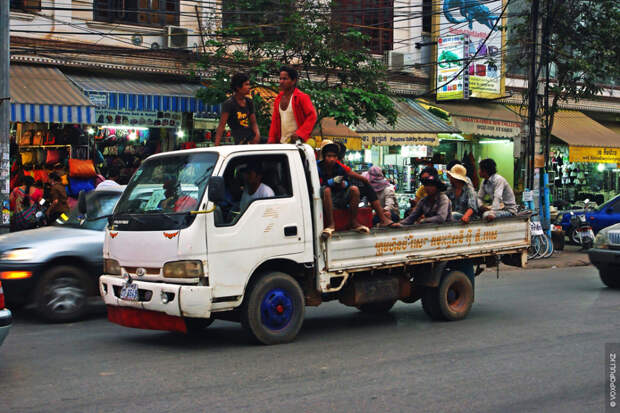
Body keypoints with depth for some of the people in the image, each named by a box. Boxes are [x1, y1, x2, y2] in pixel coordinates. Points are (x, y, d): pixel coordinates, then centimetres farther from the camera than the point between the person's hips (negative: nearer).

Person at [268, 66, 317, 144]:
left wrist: (299, 133, -20)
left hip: (296, 142, -6)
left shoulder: (302, 97, -6)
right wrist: (271, 140, 7)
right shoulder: (278, 99, 14)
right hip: (281, 142, 6)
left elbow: (312, 116, -12)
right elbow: (275, 121, 17)